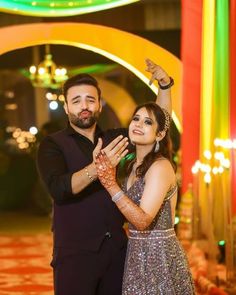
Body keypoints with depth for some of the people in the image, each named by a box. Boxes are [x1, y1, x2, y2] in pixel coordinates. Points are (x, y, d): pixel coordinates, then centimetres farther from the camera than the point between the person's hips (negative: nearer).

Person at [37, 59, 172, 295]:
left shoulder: (114, 140, 10)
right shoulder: (53, 144, -4)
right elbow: (58, 188, -21)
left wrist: (165, 85, 2)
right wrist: (97, 168, -35)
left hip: (116, 247, 4)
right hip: (75, 252, -4)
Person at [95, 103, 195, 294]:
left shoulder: (160, 166, -16)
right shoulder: (134, 165, 9)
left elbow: (143, 220, -24)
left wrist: (111, 184, -28)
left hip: (159, 255, -8)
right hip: (137, 253, 8)